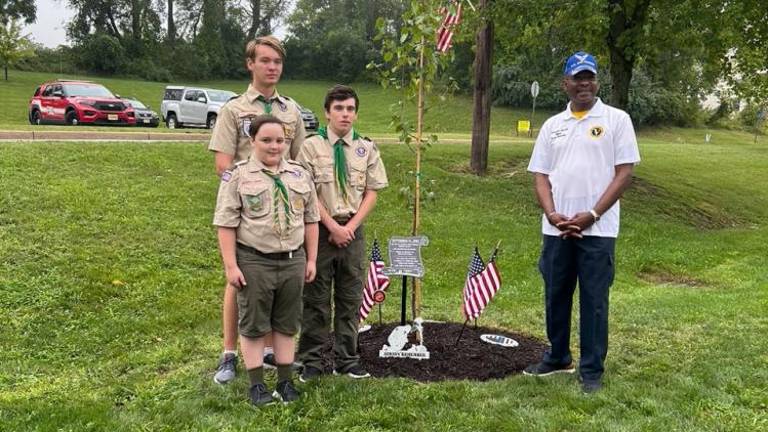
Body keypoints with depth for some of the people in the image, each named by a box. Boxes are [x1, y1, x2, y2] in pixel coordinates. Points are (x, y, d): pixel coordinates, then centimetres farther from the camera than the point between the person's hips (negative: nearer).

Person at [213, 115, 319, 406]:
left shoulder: (299, 174, 9)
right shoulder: (237, 175, -4)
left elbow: (310, 220, 12)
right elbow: (226, 223, -7)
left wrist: (311, 260, 8)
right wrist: (231, 265, -12)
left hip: (293, 261, 4)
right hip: (254, 262, -3)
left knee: (286, 324, 12)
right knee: (254, 325, 6)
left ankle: (286, 381, 23)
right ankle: (257, 384, 17)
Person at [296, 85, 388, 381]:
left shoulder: (367, 149, 5)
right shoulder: (312, 146, -4)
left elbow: (372, 193, 4)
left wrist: (350, 226, -8)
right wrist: (333, 227, -13)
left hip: (353, 230, 3)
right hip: (320, 229, -3)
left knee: (350, 298, 10)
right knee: (316, 298, 4)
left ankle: (346, 360, 22)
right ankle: (311, 361, 16)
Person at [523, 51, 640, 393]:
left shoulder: (616, 120, 0)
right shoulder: (552, 125, 12)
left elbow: (624, 173, -5)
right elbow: (540, 175, 9)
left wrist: (592, 215, -13)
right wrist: (552, 214, -8)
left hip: (597, 229, -4)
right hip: (556, 229, 4)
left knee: (594, 300, 2)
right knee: (555, 295, 13)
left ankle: (592, 370, 14)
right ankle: (557, 358, 30)